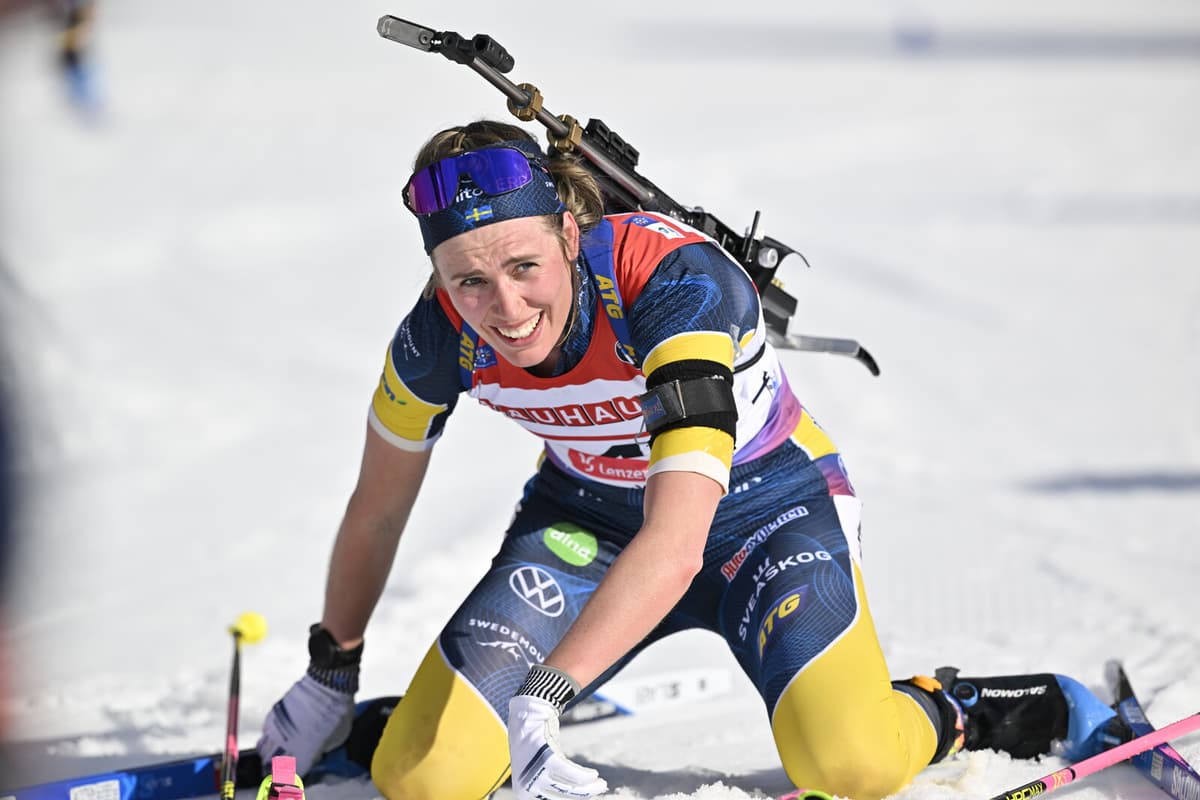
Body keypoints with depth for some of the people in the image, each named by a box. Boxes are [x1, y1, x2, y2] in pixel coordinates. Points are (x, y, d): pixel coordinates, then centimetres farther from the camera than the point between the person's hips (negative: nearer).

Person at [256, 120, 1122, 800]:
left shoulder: (677, 283, -36)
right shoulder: (442, 336, -21)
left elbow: (675, 542, -44)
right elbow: (377, 509, -1)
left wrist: (543, 691, -53)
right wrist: (330, 676, 9)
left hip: (764, 506, -3)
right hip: (590, 518, 3)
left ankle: (949, 711, 6)